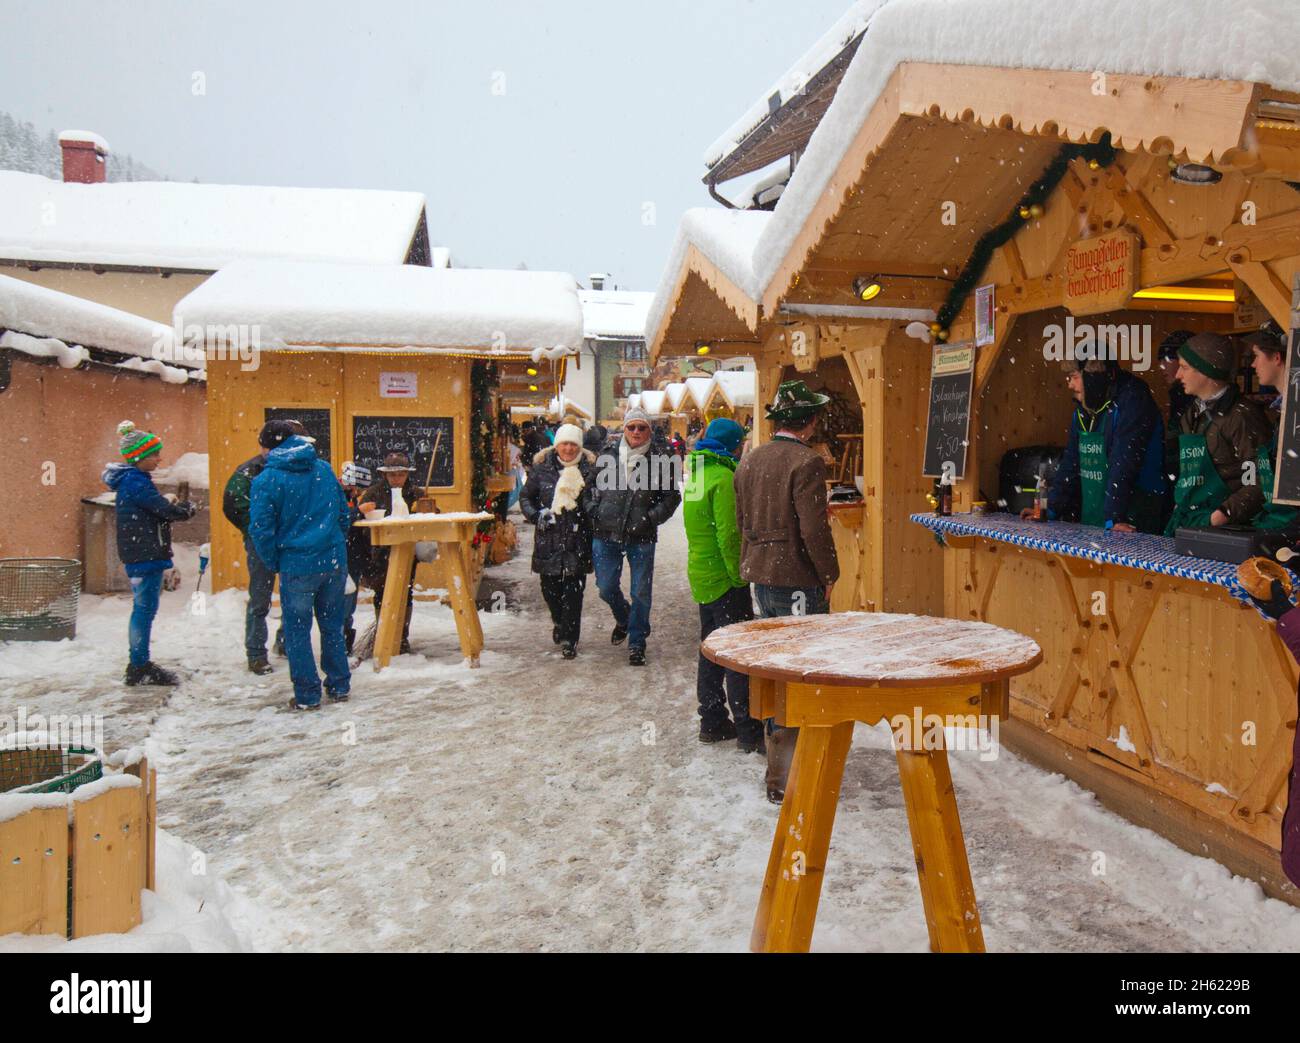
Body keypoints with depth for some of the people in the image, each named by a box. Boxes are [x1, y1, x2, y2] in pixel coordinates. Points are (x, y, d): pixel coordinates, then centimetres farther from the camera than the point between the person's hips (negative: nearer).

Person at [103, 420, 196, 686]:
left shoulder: (131, 480, 16)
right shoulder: (135, 482, -16)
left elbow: (156, 512, 16)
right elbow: (165, 509, -17)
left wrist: (178, 508, 2)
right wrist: (187, 509, 1)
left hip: (140, 556, 10)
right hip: (145, 556, -10)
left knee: (143, 609, 14)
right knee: (145, 609, -5)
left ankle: (139, 665, 22)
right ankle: (140, 668, 1)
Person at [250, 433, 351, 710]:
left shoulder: (265, 481, -8)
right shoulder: (324, 469, 6)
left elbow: (261, 529, -10)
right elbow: (344, 514, 11)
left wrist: (274, 563, 4)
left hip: (297, 565, -4)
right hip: (334, 561, 5)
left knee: (297, 632, 8)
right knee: (332, 626, 17)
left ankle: (307, 695, 13)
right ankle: (339, 686, 24)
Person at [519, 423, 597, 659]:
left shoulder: (589, 469, 2)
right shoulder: (542, 468, 5)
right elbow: (525, 496, 13)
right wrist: (535, 515, -3)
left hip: (577, 540, -2)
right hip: (548, 539, 2)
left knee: (573, 590, -4)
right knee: (550, 587, 10)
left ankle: (569, 639, 5)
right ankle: (559, 621, 39)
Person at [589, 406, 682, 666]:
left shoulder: (660, 457, -3)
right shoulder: (608, 452, 5)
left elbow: (672, 496, 3)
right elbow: (594, 484, 18)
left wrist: (651, 518, -9)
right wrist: (595, 512, 5)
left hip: (641, 537, -2)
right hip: (605, 533, 3)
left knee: (641, 592, 2)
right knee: (606, 588, 10)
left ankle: (636, 642, 18)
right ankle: (623, 619, 41)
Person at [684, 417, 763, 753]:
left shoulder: (696, 473, 12)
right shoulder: (723, 477, -16)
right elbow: (729, 534, -21)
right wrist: (739, 575, -14)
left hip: (700, 574, 9)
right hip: (724, 577, -9)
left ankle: (712, 722, 23)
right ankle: (748, 732, -1)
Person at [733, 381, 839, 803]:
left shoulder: (749, 461, 10)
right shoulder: (806, 462, -15)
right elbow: (814, 528, -19)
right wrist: (830, 573, -7)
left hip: (760, 577, 8)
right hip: (798, 580, -8)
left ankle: (777, 746, 35)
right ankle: (784, 778, 1)